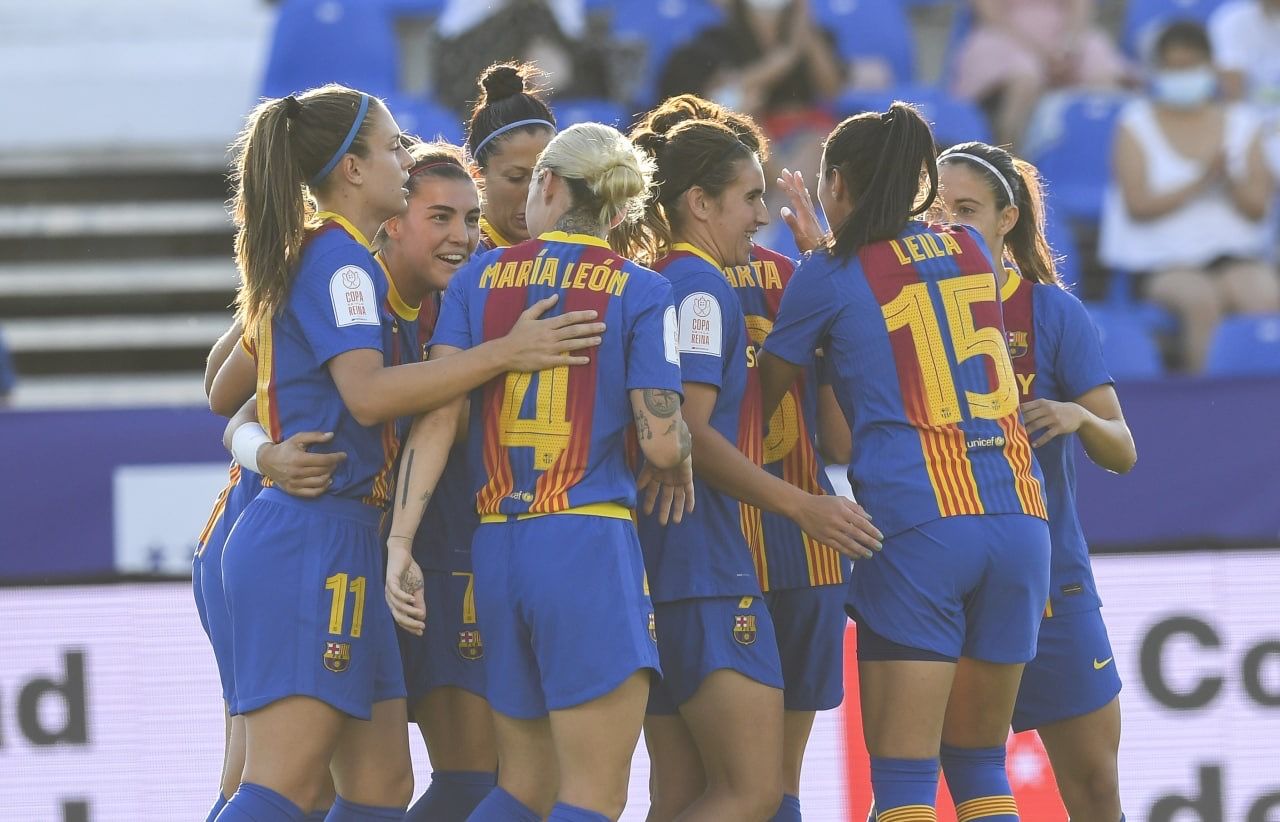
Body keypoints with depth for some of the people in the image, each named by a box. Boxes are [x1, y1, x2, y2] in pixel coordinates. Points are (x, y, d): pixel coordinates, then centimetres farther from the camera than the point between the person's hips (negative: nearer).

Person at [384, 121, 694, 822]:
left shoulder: (479, 277, 9)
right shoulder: (641, 292, 0)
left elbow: (436, 414, 0)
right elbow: (661, 441, -8)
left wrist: (401, 541, -2)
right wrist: (680, 472, 16)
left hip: (496, 546, 5)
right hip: (588, 541, -5)